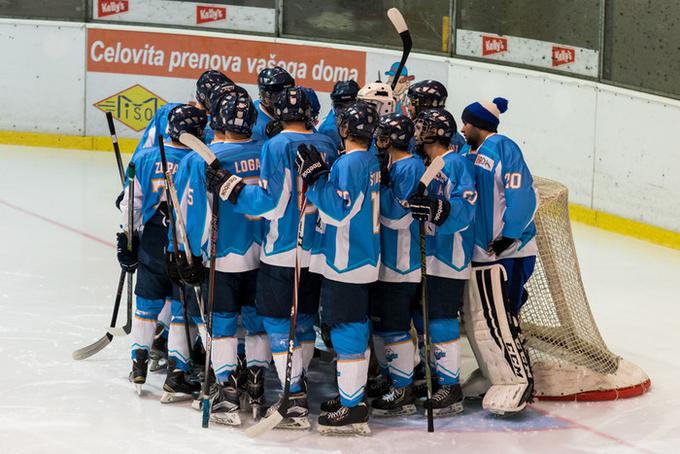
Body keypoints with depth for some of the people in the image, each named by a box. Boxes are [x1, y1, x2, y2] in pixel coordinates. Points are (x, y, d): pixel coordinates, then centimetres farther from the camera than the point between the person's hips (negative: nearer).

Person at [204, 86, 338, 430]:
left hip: (282, 253, -6)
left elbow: (271, 202, -19)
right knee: (305, 317, 19)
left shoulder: (276, 146, -13)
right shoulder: (327, 145, 4)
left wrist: (229, 186, -15)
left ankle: (295, 402, -4)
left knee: (278, 323, -1)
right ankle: (298, 382, 30)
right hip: (319, 251, 6)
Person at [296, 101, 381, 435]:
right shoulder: (370, 161, 10)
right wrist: (320, 174, 12)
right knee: (357, 328, 17)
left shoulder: (348, 163, -18)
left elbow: (339, 210, -24)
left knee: (346, 330, -6)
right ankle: (354, 396, 26)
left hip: (345, 262, -10)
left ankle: (352, 409, -5)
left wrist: (314, 178, -20)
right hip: (364, 258, 10)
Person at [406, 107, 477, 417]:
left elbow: (464, 208, -25)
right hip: (426, 257, 10)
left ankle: (451, 389, -2)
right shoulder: (424, 164, 15)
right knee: (423, 317, 15)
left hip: (449, 258, -10)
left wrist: (438, 210, -40)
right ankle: (434, 378, 29)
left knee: (441, 320, -9)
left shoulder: (455, 164, -14)